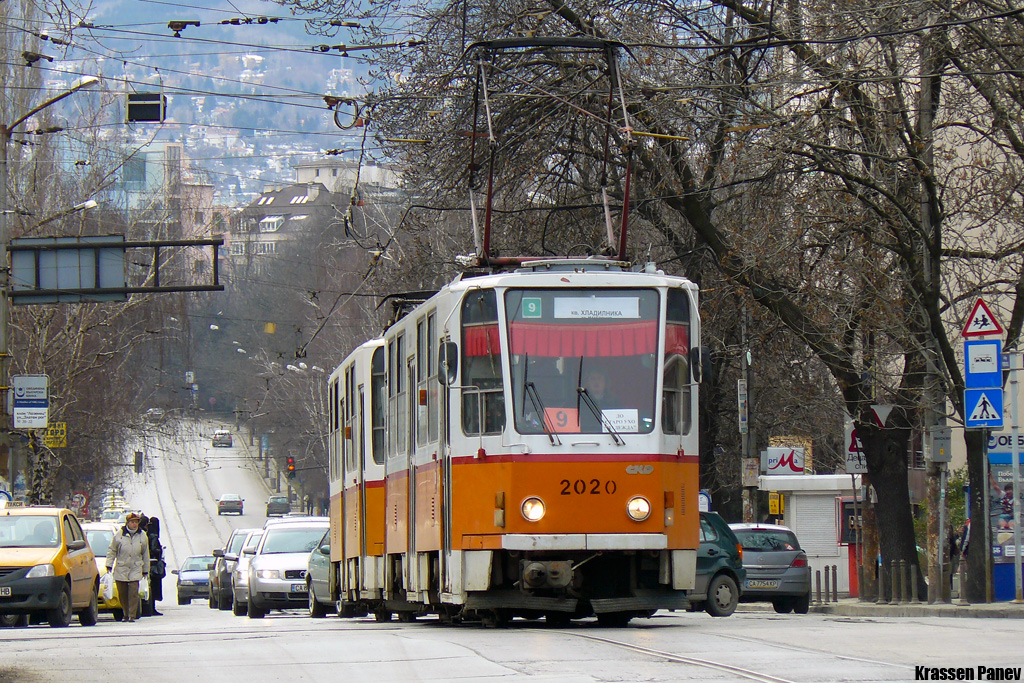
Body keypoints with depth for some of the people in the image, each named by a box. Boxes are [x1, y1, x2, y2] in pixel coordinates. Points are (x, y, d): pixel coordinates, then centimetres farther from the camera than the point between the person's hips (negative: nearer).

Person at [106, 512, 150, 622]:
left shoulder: (142, 536, 6)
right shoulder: (119, 535, 2)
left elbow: (145, 555, 14)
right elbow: (112, 550, 8)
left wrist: (145, 570, 16)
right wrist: (109, 565, 0)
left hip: (135, 570, 0)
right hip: (120, 570, 0)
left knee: (133, 593, -11)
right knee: (122, 594, 6)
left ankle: (132, 616, -7)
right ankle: (126, 614, 22)